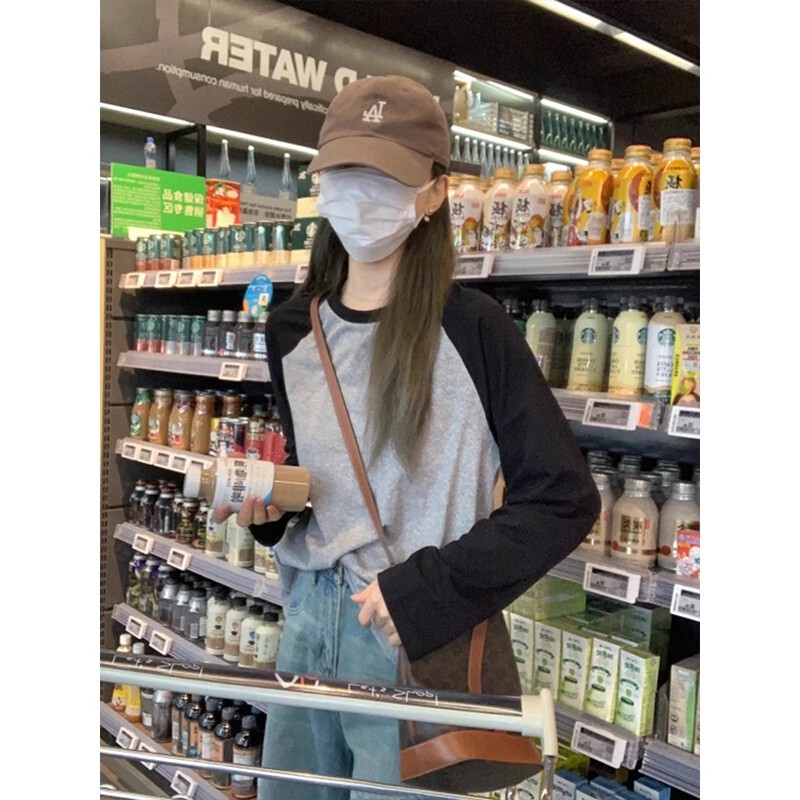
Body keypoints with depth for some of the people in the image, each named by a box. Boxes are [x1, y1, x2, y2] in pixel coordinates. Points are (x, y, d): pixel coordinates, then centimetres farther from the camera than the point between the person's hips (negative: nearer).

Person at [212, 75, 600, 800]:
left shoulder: (471, 327, -14)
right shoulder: (292, 331, 3)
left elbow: (565, 499, -14)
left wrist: (426, 588, -18)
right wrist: (267, 505, -5)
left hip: (419, 637, -5)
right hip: (307, 623, 6)